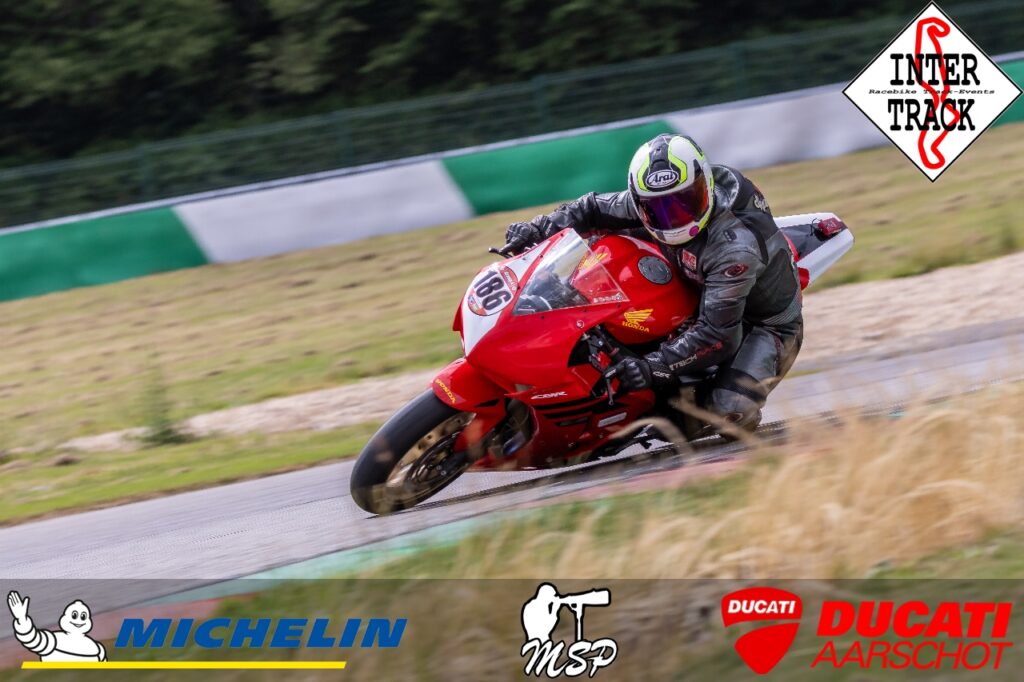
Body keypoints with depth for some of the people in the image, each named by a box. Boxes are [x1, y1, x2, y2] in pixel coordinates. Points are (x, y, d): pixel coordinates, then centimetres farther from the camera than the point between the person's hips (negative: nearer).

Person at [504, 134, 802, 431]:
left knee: (729, 412, -29)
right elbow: (596, 208, 0)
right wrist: (539, 228, -15)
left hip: (767, 325, -8)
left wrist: (654, 367, -43)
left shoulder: (735, 246, -37)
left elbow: (715, 330, -37)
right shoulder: (651, 201, -15)